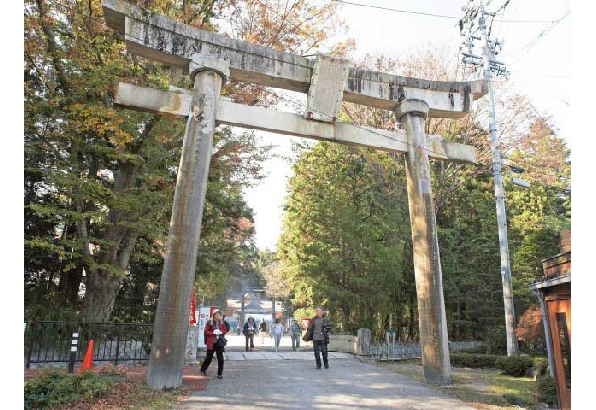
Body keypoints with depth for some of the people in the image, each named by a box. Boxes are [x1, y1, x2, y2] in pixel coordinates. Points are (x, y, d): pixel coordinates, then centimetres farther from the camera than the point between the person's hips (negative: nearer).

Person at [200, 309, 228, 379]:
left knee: (220, 359, -3)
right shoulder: (210, 322, -7)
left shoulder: (221, 322, 4)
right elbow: (206, 331, -8)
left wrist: (221, 332, -10)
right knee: (209, 358, 11)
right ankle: (203, 369, 38)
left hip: (220, 342, 3)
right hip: (211, 342, -3)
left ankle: (220, 374, 8)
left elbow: (225, 330, 11)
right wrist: (213, 332, -20)